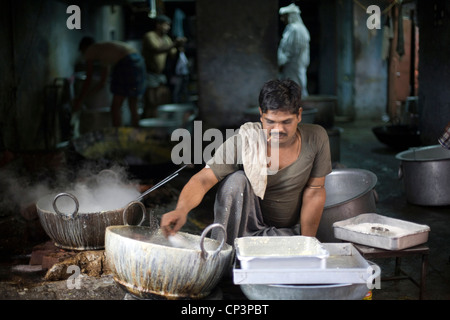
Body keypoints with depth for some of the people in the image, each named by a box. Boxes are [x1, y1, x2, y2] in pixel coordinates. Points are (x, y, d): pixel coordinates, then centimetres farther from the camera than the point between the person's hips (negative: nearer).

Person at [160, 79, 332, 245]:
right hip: (248, 226, 0)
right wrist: (181, 209, -46)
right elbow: (203, 179, -25)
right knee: (237, 179, -30)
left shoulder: (316, 138, -14)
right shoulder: (242, 142, -20)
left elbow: (315, 191, -7)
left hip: (288, 231, 0)